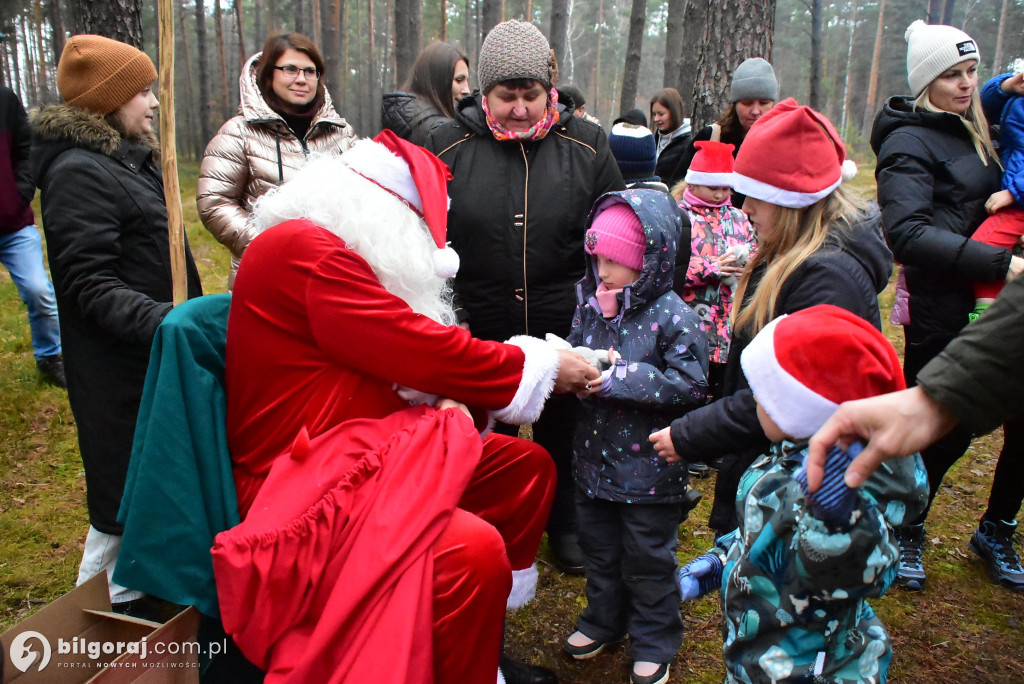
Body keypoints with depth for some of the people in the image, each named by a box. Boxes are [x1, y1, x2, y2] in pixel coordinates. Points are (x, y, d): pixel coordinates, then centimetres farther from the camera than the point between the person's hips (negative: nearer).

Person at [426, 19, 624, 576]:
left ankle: (565, 528, 41)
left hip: (565, 331, 1)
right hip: (481, 333, 0)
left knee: (562, 435, 19)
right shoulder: (448, 146, -2)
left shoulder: (586, 146, -1)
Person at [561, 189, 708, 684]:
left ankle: (654, 643, 34)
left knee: (647, 559, 12)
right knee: (599, 549, 22)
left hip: (648, 464, -5)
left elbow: (690, 384, -20)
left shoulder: (672, 316, -18)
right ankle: (604, 619, 46)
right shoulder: (590, 303, -1)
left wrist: (620, 377, -24)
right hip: (594, 456, 6)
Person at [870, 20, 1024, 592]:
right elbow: (907, 232, -24)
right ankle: (906, 531, 27)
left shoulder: (972, 129, 16)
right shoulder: (911, 142, -10)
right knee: (943, 431, 2)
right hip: (944, 313, -8)